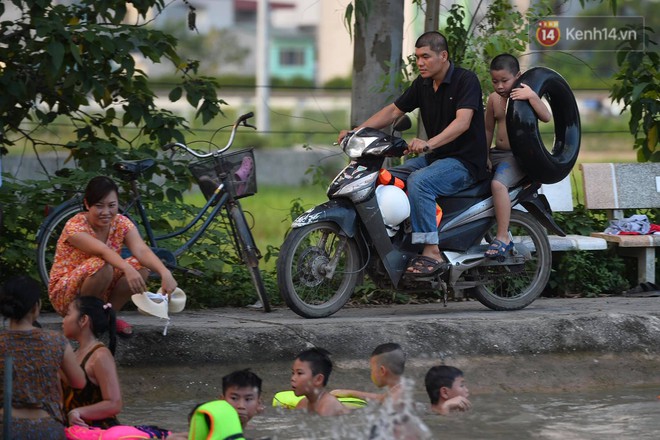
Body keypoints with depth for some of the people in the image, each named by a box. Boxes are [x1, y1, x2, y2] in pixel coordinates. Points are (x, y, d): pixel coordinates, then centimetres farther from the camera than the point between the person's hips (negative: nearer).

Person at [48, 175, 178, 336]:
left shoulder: (121, 223, -7)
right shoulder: (75, 226, -22)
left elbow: (142, 251, -25)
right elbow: (103, 250, -41)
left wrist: (165, 273, -44)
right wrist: (128, 270, -59)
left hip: (101, 293, 6)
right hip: (65, 296, -6)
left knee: (141, 265, -17)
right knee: (102, 265, -34)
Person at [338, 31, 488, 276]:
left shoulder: (466, 80, -15)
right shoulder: (423, 84, 9)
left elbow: (462, 121, -29)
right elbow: (394, 111, 13)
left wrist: (428, 144, -45)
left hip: (465, 162, -9)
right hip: (435, 158, 9)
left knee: (419, 181, -34)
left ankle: (432, 253, -36)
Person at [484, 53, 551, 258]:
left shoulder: (525, 95, -7)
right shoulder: (494, 99, 9)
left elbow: (546, 117, -21)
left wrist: (532, 96, -33)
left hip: (518, 156, -8)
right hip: (497, 154, 8)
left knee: (498, 184, -31)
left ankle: (503, 238, -28)